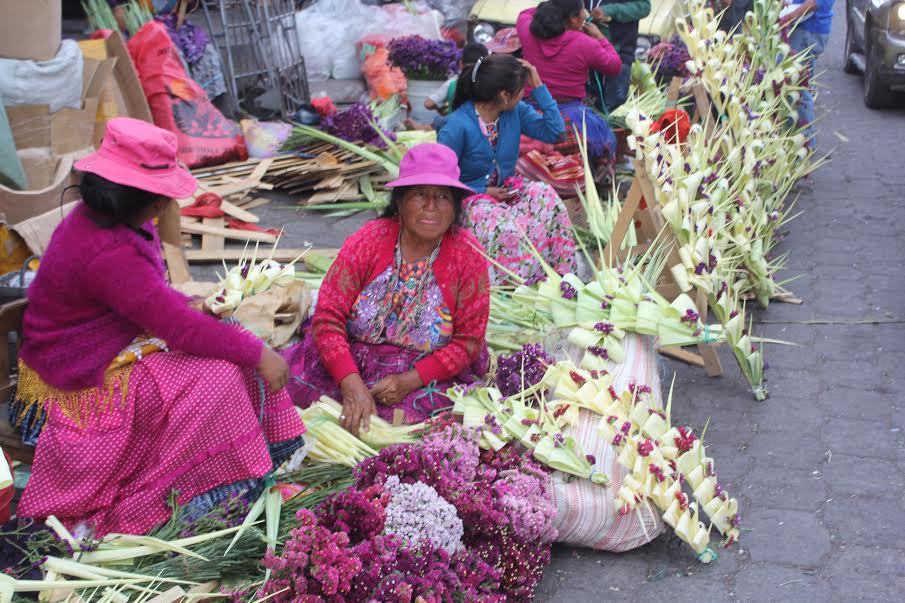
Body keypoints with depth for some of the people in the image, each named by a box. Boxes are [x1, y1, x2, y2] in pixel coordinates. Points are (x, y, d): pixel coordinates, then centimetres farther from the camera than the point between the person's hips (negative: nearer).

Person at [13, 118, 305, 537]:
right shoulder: (107, 254, -31)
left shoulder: (100, 219, 1)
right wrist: (259, 354, -25)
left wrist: (190, 306, -1)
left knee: (234, 349, 2)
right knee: (216, 378, -22)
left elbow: (150, 294, 16)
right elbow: (181, 329, -32)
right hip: (84, 384, -10)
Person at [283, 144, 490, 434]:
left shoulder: (468, 255, -10)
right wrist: (351, 383, -29)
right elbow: (328, 318, -14)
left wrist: (410, 381, -22)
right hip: (353, 360, 0)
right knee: (293, 379, -22)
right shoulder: (367, 241, -10)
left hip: (426, 374, 0)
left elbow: (468, 341, -8)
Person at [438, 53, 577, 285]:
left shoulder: (516, 111, 0)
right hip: (471, 201, -6)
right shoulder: (457, 126, -19)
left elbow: (554, 131, -2)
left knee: (547, 197, -27)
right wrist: (484, 192, -17)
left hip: (507, 189, 6)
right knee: (507, 231, -38)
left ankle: (559, 275, -20)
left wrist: (538, 86, -7)